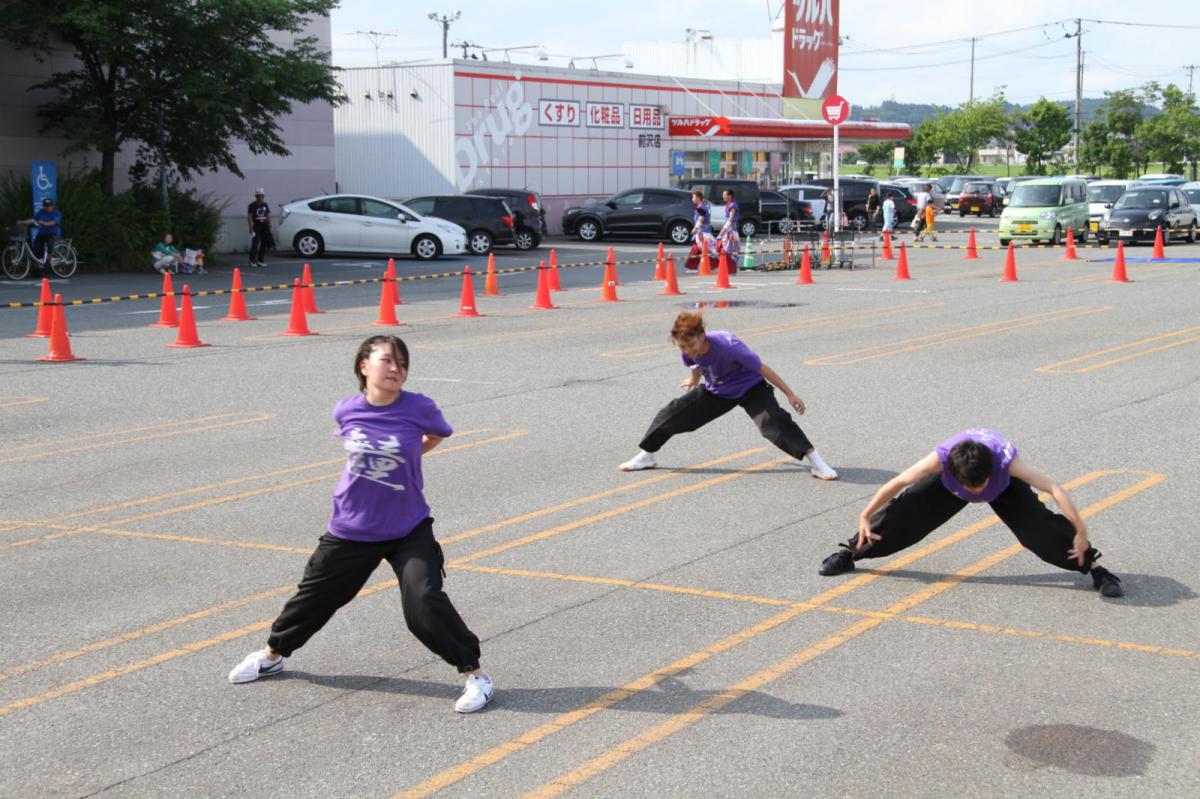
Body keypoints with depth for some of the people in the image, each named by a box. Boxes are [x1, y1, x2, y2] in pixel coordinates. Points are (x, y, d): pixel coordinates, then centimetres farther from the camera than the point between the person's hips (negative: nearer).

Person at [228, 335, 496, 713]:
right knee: (315, 594, 18)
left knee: (424, 603, -19)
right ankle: (273, 654, 43)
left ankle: (474, 674, -5)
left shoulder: (419, 408, -16)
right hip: (351, 529, 3)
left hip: (408, 530, -3)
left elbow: (438, 434, 8)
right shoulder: (346, 411, -8)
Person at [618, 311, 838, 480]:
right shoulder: (688, 350, -21)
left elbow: (761, 368, -30)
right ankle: (645, 456, 18)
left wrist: (790, 394, -24)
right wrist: (694, 381, 29)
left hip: (750, 388, -5)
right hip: (716, 391, 5)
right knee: (673, 413, -1)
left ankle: (816, 461, -22)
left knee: (773, 421, -28)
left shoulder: (727, 346, -39)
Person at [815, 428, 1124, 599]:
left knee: (1040, 524, -21)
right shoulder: (941, 459, -41)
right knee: (904, 511, -9)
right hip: (948, 483, 1)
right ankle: (849, 553, 9)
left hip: (1004, 485, -1)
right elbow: (897, 483, -28)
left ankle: (1094, 568, -9)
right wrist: (865, 516, -19)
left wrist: (1080, 532, -43)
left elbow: (1055, 489, -43)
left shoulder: (1007, 461, -45)